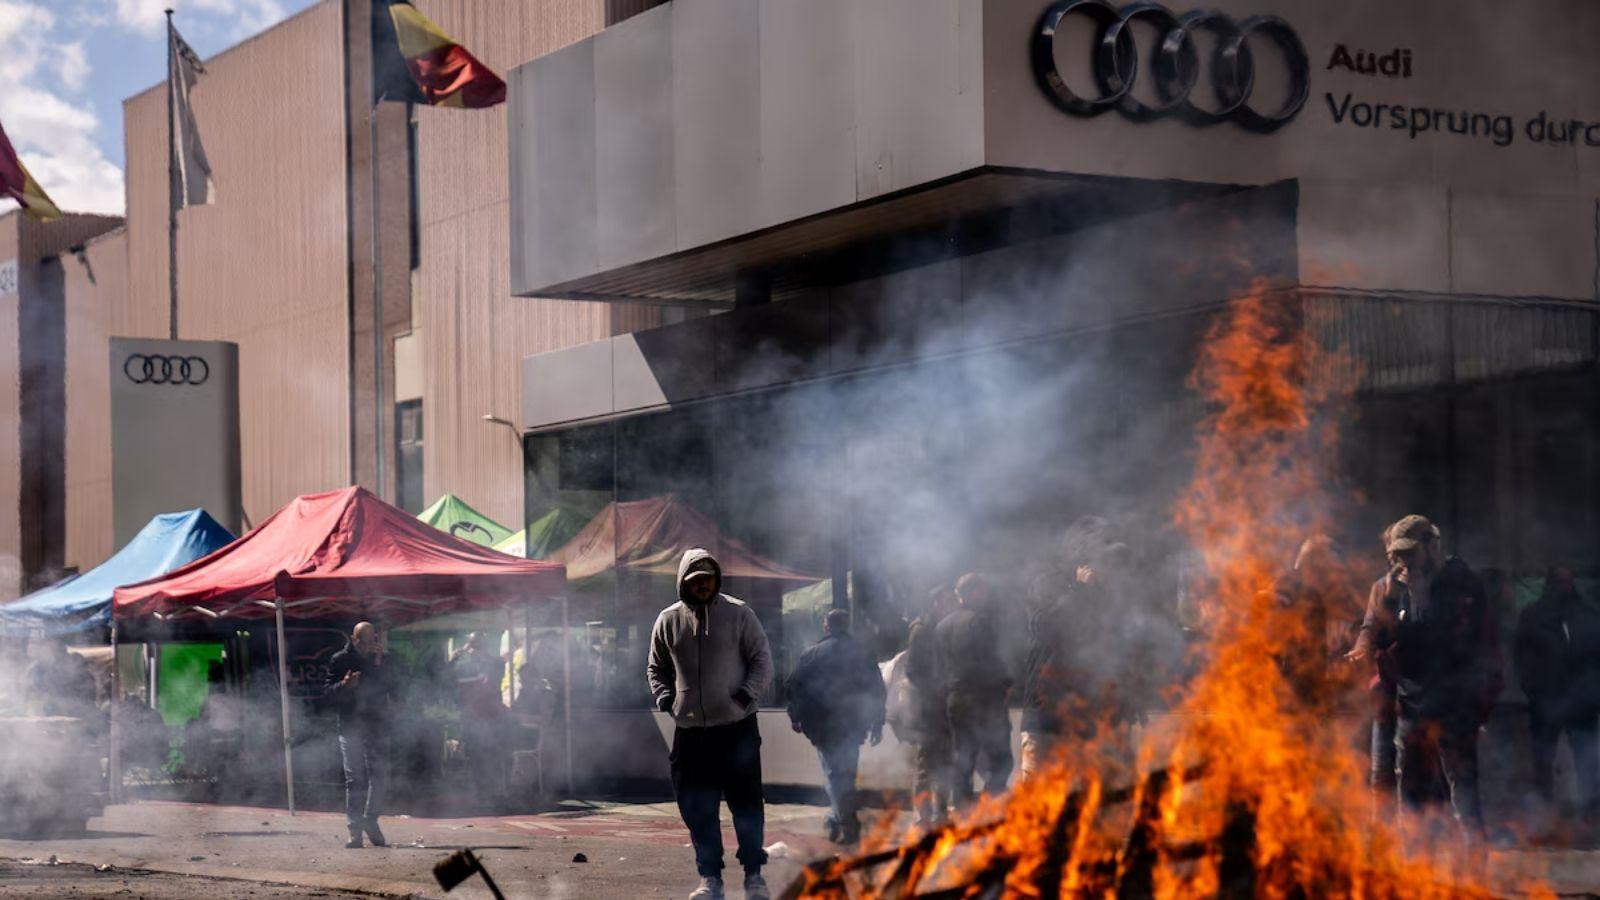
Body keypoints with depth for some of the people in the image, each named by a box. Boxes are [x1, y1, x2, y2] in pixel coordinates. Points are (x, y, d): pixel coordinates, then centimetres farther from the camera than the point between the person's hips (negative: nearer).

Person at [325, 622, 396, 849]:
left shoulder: (380, 661, 7)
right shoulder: (340, 660, 3)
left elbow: (390, 689, -5)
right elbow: (330, 695, -1)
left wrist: (378, 665, -14)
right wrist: (345, 685, -20)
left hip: (376, 727, 2)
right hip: (350, 727, -2)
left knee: (377, 777, 0)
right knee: (354, 780, -3)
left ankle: (370, 821, 16)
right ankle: (355, 830, -1)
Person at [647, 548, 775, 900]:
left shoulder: (738, 614, -1)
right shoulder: (668, 620, 7)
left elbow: (762, 659, 2)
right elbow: (656, 668, 19)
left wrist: (748, 693, -13)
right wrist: (665, 698, 1)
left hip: (737, 727, -2)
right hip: (689, 730, 3)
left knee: (746, 804, 1)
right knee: (697, 808, 4)